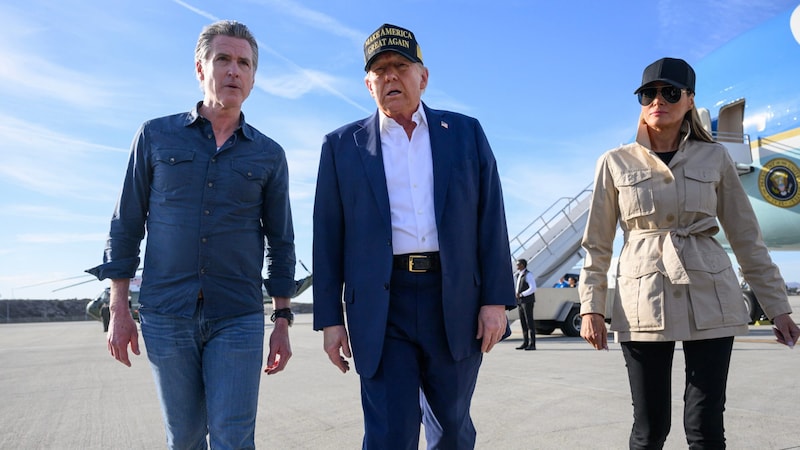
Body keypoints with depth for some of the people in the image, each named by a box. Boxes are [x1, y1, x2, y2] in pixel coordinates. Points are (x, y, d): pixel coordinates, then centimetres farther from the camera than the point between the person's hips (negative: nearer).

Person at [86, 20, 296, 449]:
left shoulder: (269, 155, 3)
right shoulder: (156, 136, 3)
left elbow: (280, 243, 6)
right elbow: (126, 226, 5)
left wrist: (282, 320, 3)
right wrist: (118, 310, 1)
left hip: (238, 318, 0)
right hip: (165, 316, 1)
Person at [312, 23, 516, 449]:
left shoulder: (465, 132, 9)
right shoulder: (342, 145, 7)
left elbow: (491, 219, 4)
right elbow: (329, 238, 5)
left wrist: (496, 300, -3)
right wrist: (330, 318, 1)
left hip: (456, 302, 2)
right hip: (381, 308, -1)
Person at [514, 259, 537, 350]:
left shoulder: (528, 275, -11)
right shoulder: (517, 275, 15)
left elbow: (533, 288, -20)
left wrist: (521, 294, -21)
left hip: (527, 301, -8)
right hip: (520, 301, 8)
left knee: (530, 322, -7)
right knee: (523, 322, 8)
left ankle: (532, 344, -5)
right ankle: (525, 343, 13)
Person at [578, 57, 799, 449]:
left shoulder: (715, 157, 6)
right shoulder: (615, 162, 3)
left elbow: (746, 238, 10)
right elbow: (597, 243, 4)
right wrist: (591, 307, -3)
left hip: (710, 300, 1)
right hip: (643, 303, -1)